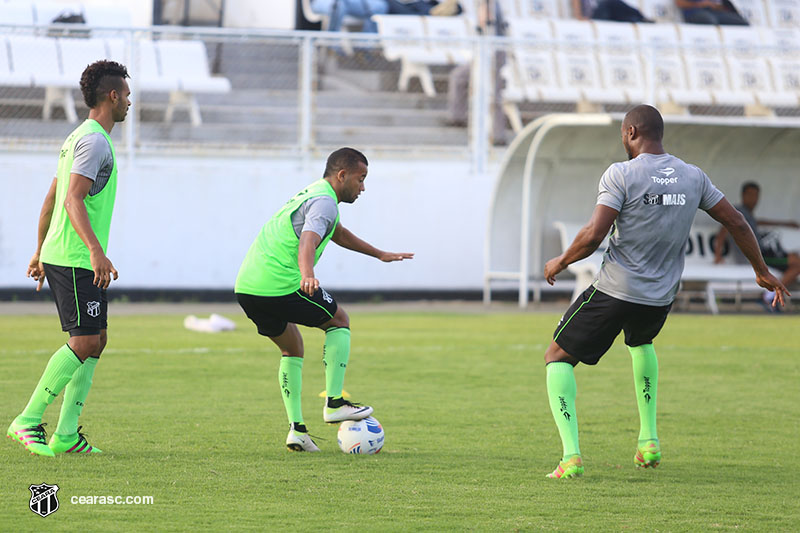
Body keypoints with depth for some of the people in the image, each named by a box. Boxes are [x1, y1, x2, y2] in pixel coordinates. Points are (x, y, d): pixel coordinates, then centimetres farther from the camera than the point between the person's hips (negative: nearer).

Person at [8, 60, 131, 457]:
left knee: (96, 340, 8)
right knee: (85, 342, -11)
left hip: (59, 256, 10)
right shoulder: (93, 141, -12)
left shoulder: (78, 138, 19)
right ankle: (28, 421, -9)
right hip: (74, 260, -10)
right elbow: (73, 200, -23)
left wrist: (41, 252, 28)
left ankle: (66, 433, 6)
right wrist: (96, 251, -31)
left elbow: (51, 200, 24)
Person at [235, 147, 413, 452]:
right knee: (339, 320, 11)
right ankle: (334, 403, 5)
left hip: (246, 288, 9)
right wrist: (308, 275, -47)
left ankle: (297, 429, 12)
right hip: (280, 287, -9)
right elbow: (307, 243, -28)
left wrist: (380, 255, 50)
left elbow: (338, 233, 43)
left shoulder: (312, 194, 25)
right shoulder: (324, 202, -8)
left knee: (292, 348, 23)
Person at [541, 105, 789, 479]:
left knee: (558, 358, 10)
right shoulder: (693, 178, 4)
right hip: (660, 299, 6)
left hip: (615, 291, -6)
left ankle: (571, 456, -8)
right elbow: (736, 223, 11)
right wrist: (762, 272, 24)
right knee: (640, 343, 38)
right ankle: (649, 439, 28)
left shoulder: (621, 175, -13)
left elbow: (593, 235, -20)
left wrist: (560, 263, -1)